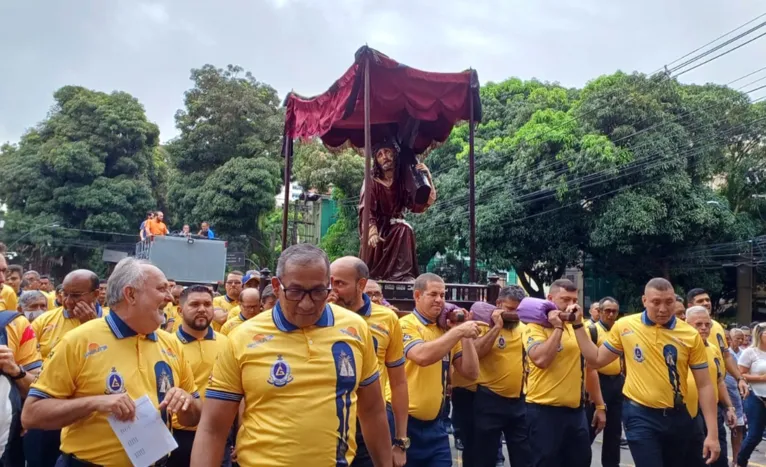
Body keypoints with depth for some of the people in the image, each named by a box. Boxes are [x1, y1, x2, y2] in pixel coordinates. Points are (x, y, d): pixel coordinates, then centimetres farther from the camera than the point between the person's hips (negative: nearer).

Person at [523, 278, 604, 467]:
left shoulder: (578, 327, 12)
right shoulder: (536, 326, -7)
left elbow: (590, 368, 19)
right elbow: (540, 360, -26)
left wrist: (600, 405, 18)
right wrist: (558, 327, -18)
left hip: (576, 410, 6)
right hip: (544, 411, -6)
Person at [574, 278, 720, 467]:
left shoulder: (691, 335, -5)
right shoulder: (624, 326, -5)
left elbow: (704, 385, -2)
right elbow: (596, 360, 6)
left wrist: (712, 433, -5)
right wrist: (578, 325, -1)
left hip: (677, 416, 2)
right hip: (640, 415, -2)